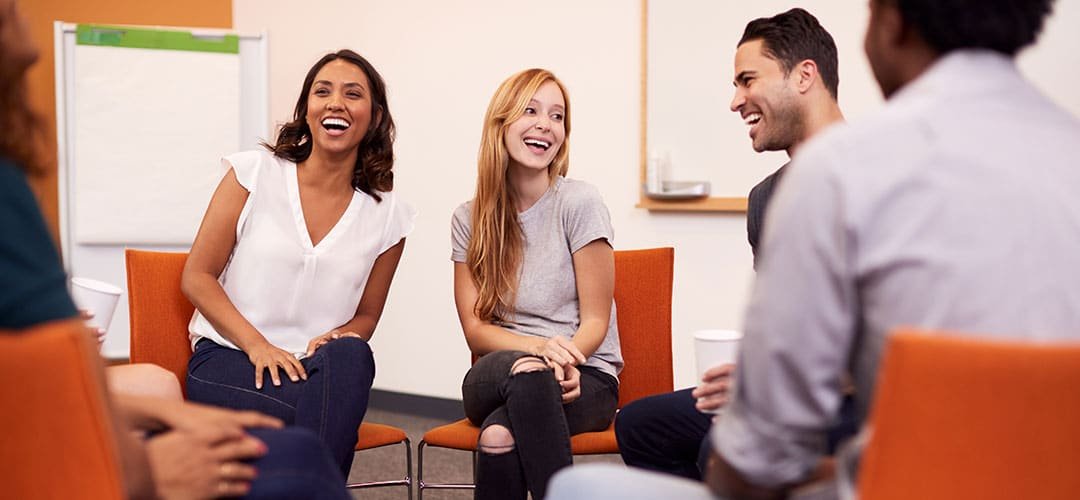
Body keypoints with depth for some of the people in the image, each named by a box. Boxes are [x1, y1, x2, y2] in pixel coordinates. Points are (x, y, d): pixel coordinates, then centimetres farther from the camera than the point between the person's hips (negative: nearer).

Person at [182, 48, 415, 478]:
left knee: (350, 355, -35)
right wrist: (257, 346, -14)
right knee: (330, 408, -34)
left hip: (323, 370, 3)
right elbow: (197, 278, 0)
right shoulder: (253, 173, 2)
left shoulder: (387, 216, 6)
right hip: (227, 360, -3)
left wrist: (336, 339, -10)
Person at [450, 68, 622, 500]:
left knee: (500, 436, -36)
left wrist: (565, 360, -27)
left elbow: (595, 320, -4)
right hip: (495, 377, 2)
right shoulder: (469, 220, 6)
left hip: (584, 377, -2)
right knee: (527, 374, -37)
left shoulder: (579, 203, -5)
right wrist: (540, 346, -20)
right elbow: (475, 329, 1)